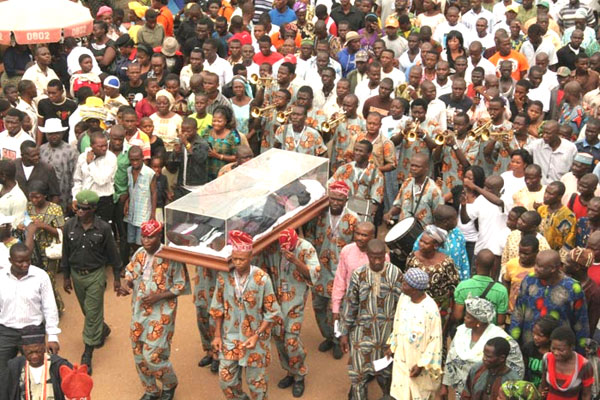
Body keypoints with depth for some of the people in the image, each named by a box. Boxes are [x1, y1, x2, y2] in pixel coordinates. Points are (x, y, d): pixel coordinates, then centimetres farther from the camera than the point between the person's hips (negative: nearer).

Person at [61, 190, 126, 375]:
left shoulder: (103, 228, -16)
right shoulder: (69, 226, -9)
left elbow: (113, 254, -6)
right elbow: (65, 253, 3)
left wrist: (117, 278, -1)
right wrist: (66, 277, 8)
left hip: (95, 275, -3)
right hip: (76, 275, 4)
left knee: (93, 314, -1)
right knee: (87, 311, 20)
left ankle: (87, 356, 8)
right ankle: (103, 330, 50)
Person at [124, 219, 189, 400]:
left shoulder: (170, 257, -16)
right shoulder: (139, 253, 0)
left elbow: (181, 286, -11)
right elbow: (129, 271, 16)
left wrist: (158, 296, -21)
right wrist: (127, 282, -7)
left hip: (161, 313, -6)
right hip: (139, 312, 6)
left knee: (152, 355, -7)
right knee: (139, 354, 13)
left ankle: (170, 383, 23)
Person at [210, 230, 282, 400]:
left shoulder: (262, 278, -17)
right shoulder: (224, 276, -8)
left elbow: (272, 313, -10)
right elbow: (218, 308, 4)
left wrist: (257, 335, -16)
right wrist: (217, 335, 3)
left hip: (255, 338, -3)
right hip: (230, 337, 3)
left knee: (256, 382, 10)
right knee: (226, 381, 10)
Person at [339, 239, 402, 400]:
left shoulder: (395, 273, -8)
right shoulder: (359, 275, -7)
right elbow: (350, 305, -1)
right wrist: (344, 333, 1)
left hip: (387, 332, 0)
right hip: (363, 332, 0)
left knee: (385, 372, 16)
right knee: (359, 374, 3)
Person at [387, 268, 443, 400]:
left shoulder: (430, 309, -28)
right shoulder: (404, 297, -8)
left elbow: (435, 340, -20)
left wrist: (422, 364, -17)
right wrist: (392, 346, 15)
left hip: (418, 360, -5)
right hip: (401, 358, 6)